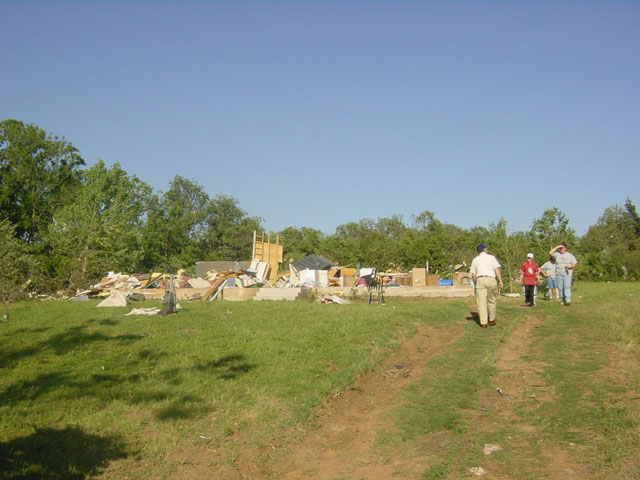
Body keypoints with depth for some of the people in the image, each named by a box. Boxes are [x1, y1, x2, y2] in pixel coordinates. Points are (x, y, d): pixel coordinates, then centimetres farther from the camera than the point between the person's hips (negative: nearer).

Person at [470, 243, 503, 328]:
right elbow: (497, 269, -2)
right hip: (491, 280, -1)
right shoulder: (491, 257, 9)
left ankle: (483, 323, -2)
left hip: (480, 280, 1)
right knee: (492, 300, 14)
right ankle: (491, 320, 21)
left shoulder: (475, 260, 13)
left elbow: (473, 275, 10)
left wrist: (475, 284, 21)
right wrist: (500, 281, -4)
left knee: (481, 302, 0)